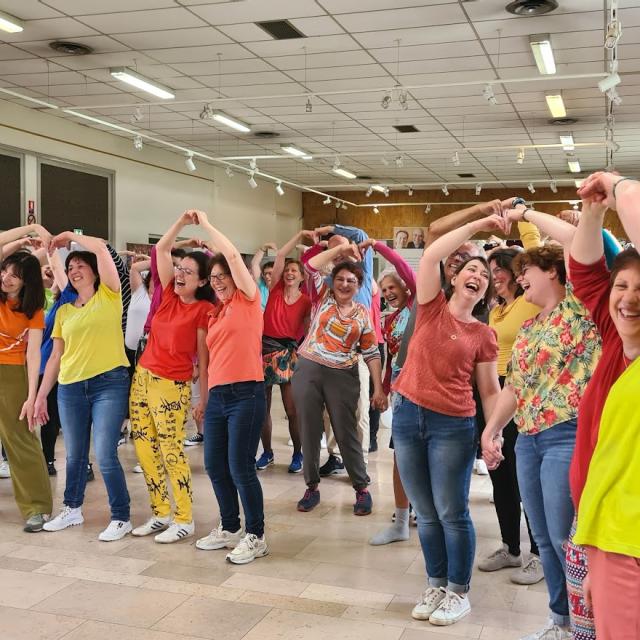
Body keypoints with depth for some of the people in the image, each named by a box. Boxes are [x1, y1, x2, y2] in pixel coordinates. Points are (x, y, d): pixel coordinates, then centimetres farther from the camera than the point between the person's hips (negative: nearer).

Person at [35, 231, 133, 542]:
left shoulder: (109, 295, 1)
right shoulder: (64, 311, 14)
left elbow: (101, 247, -10)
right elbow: (55, 357, 15)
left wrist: (69, 235, 5)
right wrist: (41, 395, 12)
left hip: (109, 383, -5)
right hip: (70, 388, 5)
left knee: (105, 454, -8)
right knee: (74, 454, 14)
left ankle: (121, 518, 6)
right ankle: (72, 509, 33)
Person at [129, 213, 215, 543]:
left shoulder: (204, 310, -9)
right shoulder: (169, 295, 7)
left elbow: (203, 358, -9)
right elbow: (161, 249, 8)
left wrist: (204, 399, -8)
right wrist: (182, 221, 2)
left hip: (172, 386, -7)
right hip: (142, 377, 7)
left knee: (171, 451, -2)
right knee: (144, 448, 10)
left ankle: (185, 520, 11)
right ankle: (161, 513, 22)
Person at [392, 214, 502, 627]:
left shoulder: (484, 336, 1)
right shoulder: (432, 307, 4)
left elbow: (490, 390, 2)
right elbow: (431, 255, -8)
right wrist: (478, 225, -6)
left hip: (453, 426, -2)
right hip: (407, 417, 2)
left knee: (452, 513, 3)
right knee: (426, 513, 13)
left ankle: (459, 593, 21)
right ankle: (436, 585, 29)